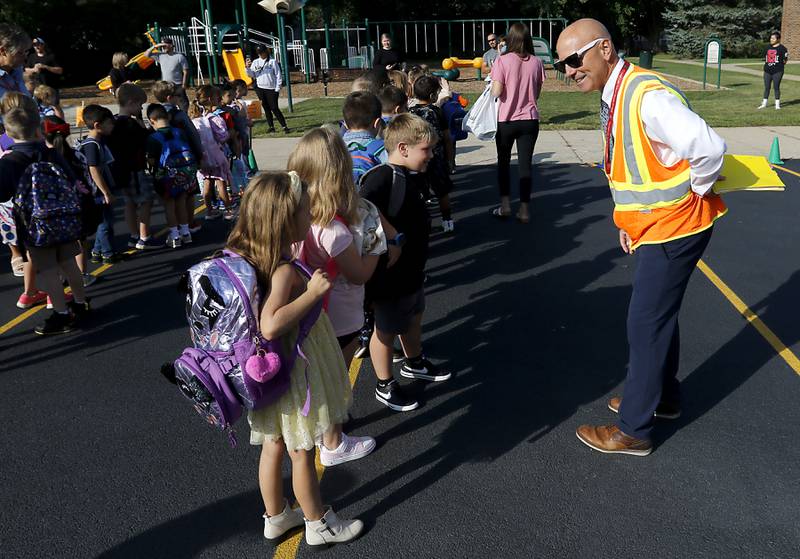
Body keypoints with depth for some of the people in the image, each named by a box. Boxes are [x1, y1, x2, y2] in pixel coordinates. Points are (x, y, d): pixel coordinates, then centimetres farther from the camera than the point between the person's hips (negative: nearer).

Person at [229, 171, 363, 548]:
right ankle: (319, 525, 31)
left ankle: (276, 517, 41)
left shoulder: (249, 257, -4)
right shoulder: (285, 270, -30)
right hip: (292, 373, -8)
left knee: (273, 446, 22)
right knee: (302, 454, 11)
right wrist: (313, 291, -33)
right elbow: (270, 326, -42)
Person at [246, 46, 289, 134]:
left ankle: (284, 126, -4)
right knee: (266, 108, 9)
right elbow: (252, 75, 6)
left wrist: (277, 89, -8)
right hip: (260, 88, 4)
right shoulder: (255, 62, 8)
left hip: (271, 89, -4)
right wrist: (248, 67, -13)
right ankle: (271, 127, 16)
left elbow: (278, 76, -3)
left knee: (274, 108, -9)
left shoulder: (273, 61, -3)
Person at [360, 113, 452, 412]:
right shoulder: (382, 176, -27)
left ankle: (414, 363, 52)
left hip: (412, 267, 9)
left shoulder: (411, 176, 3)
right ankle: (385, 386, 28)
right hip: (390, 274, -9)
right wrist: (394, 237, -34)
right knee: (386, 329, 9)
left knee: (414, 316, 28)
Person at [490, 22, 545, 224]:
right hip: (530, 119, 2)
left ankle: (505, 205, 15)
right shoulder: (536, 62, -1)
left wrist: (493, 85, 5)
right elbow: (537, 92, 6)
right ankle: (524, 209, 7)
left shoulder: (502, 61, -11)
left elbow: (496, 92, -15)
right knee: (525, 163, 7)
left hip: (506, 119, -2)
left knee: (503, 161, 16)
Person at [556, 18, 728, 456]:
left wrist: (695, 191, -19)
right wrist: (630, 219, 13)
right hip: (654, 226, 9)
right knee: (659, 316, 22)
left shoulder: (647, 96, -27)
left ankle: (633, 431, 15)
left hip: (674, 228, -9)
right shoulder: (612, 97, 4)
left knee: (646, 324, 0)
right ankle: (663, 398, 43)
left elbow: (708, 148, -36)